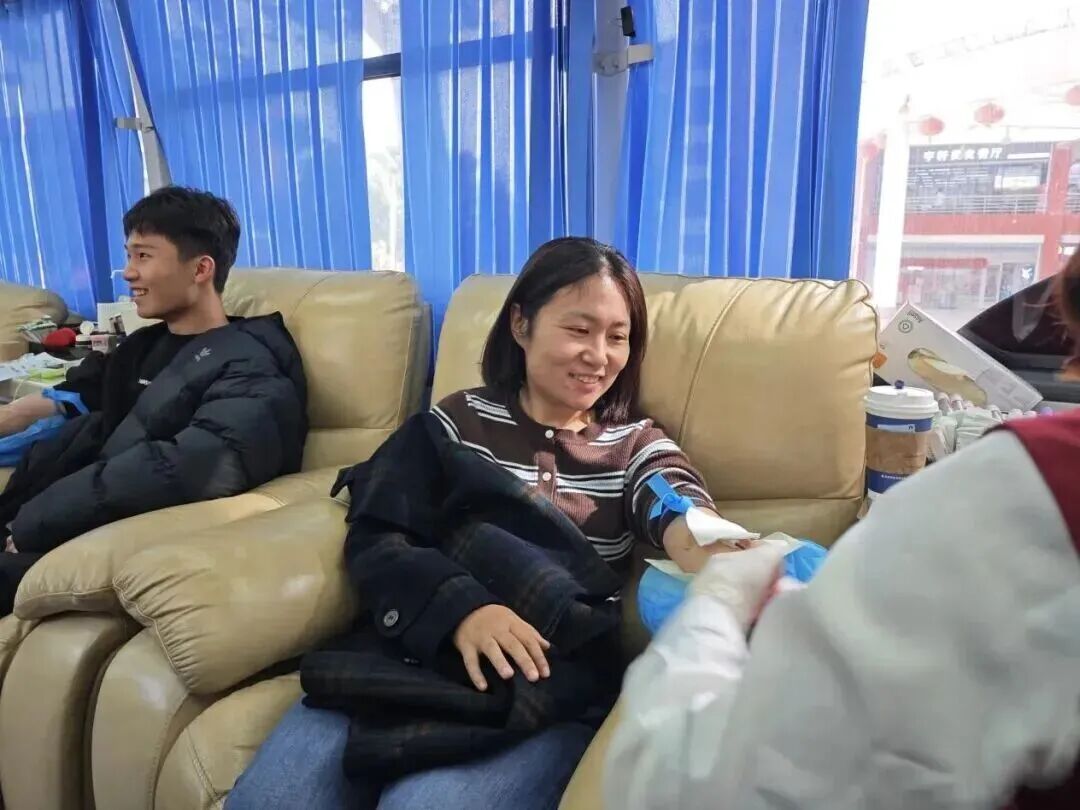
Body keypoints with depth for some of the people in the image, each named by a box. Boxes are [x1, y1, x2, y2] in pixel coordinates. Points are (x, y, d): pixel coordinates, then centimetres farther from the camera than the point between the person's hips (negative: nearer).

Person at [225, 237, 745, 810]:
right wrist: (460, 608, -22)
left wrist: (719, 559, -39)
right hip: (416, 648, 2)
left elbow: (680, 513, -13)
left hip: (552, 681, -1)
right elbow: (372, 537, -1)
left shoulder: (637, 444, 10)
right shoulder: (459, 419, 9)